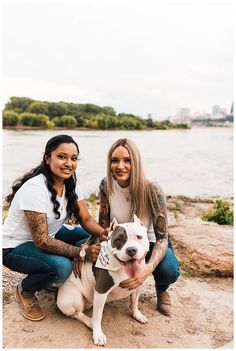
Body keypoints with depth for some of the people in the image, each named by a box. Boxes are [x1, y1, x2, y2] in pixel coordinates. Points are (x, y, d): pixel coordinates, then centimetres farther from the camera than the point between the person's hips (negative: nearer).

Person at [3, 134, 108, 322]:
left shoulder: (72, 185, -8)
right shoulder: (35, 188, -31)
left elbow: (86, 219, -8)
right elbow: (41, 240, -30)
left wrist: (103, 233, -29)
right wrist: (82, 252, -34)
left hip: (50, 235, 8)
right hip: (15, 247, -7)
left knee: (94, 239, -9)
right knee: (62, 266, -32)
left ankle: (54, 280, 13)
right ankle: (25, 291, 1)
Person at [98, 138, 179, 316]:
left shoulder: (152, 190, -28)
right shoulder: (106, 185, -17)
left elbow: (162, 238, -25)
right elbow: (103, 225, -7)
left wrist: (148, 269, -43)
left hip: (151, 243, -3)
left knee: (169, 271, -34)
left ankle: (161, 290, 8)